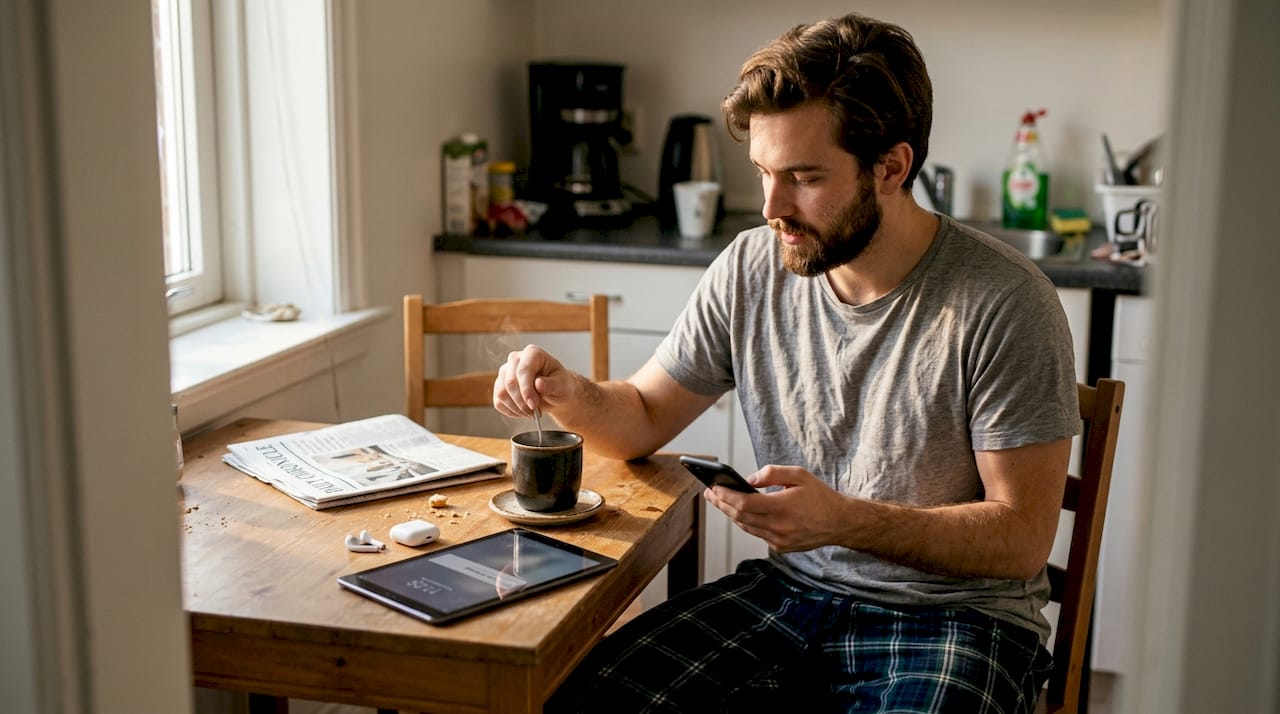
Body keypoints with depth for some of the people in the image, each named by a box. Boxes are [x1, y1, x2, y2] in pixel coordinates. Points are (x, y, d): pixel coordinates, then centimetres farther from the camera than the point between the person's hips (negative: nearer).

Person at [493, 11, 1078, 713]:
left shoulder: (1004, 304, -15)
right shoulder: (750, 270, 1)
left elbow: (1023, 536, -13)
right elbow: (643, 420, 11)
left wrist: (846, 521, -26)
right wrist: (569, 392, -11)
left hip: (958, 612, -3)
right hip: (791, 590, 4)